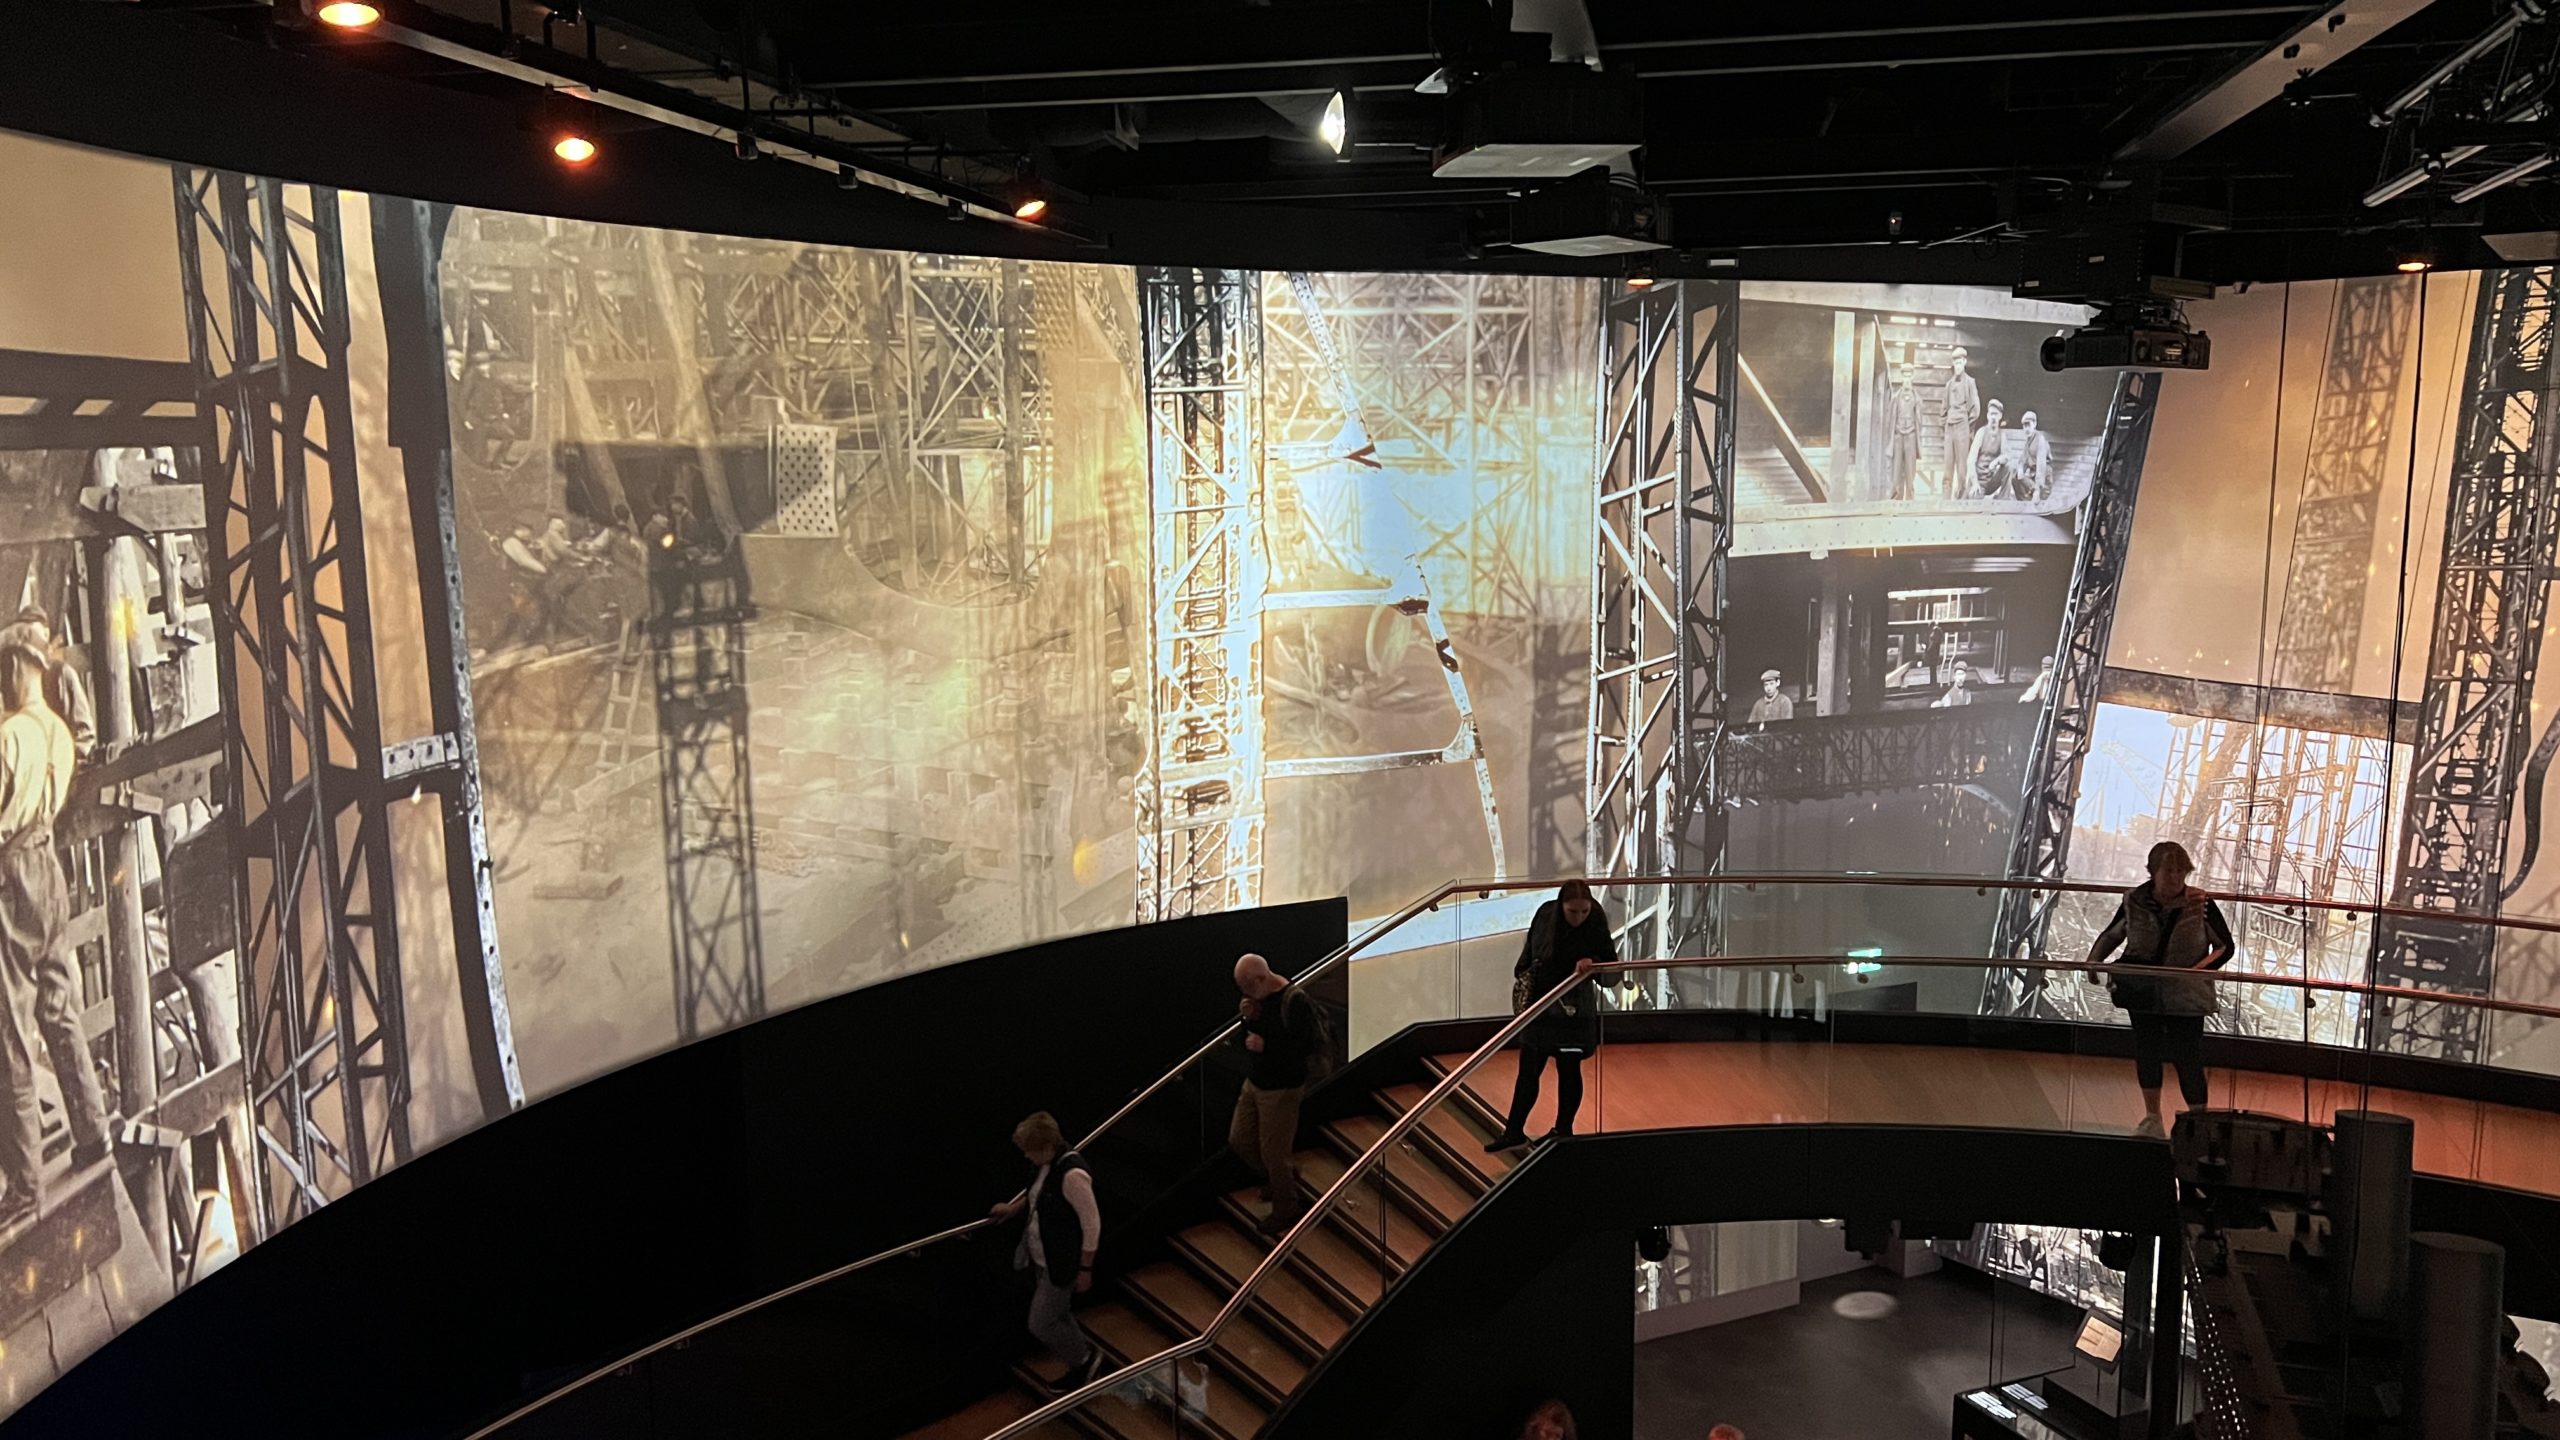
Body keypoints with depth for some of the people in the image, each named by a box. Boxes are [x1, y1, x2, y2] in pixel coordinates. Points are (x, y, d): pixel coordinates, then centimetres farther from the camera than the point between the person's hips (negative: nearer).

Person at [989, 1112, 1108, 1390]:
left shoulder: (1072, 1174, -30)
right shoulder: (1047, 1163, -3)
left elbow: (1092, 1223, -24)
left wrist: (1085, 1269, -19)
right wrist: (1013, 1209, 11)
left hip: (1062, 1265, -9)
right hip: (1042, 1259, 9)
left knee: (1041, 1324, 2)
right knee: (1058, 1317, 21)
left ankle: (1085, 1359, 23)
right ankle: (1083, 1362, 40)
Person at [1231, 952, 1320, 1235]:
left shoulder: (1295, 1001, -25)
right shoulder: (1257, 997, 0)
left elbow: (1306, 1046, -25)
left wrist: (1266, 1045, -27)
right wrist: (1248, 1018, -10)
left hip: (1281, 1090, -8)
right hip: (1254, 1082, 8)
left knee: (1274, 1151, 3)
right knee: (1239, 1140, 16)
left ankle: (1286, 1208, 25)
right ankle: (1281, 1175, 39)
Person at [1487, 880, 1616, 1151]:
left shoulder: (1595, 926, -18)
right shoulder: (1545, 915, -9)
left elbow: (1612, 963, -13)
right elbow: (1529, 952, 7)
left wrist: (1593, 963, -32)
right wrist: (1521, 980, 9)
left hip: (1572, 1008, -3)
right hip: (1539, 1004, 3)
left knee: (1568, 1069, 10)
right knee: (1528, 1070, 12)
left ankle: (1563, 1129, 27)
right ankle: (1514, 1131, 23)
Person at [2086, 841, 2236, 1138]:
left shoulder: (2202, 904, -10)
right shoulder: (2134, 901, -3)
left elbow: (2226, 946, -3)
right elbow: (2111, 934, 13)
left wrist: (2199, 969, -18)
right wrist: (2095, 958, -5)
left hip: (2185, 994, -3)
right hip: (2141, 989, 3)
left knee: (2187, 1057, -5)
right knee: (2146, 1049, 11)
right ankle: (2152, 1119, 26)